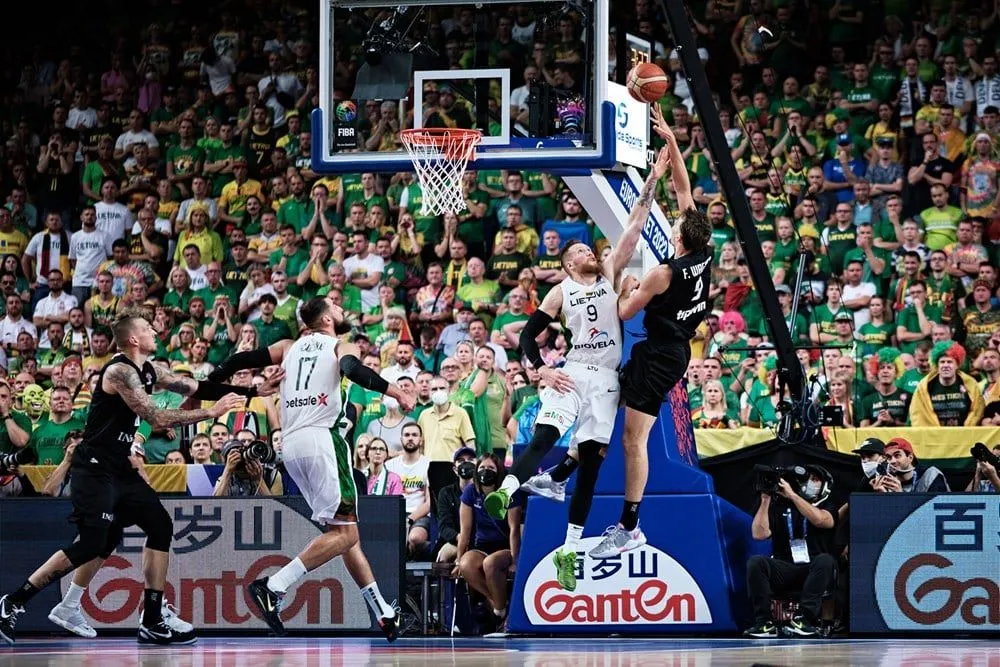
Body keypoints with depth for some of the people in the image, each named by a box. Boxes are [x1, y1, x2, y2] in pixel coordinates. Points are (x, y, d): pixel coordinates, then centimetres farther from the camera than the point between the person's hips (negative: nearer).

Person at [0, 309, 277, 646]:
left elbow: (197, 388, 16)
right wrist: (211, 413, -17)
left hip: (120, 469, 10)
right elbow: (157, 418, -22)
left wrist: (253, 392, 12)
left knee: (161, 526, 5)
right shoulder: (119, 371, -16)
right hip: (95, 469, -10)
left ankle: (152, 622, 6)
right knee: (92, 544, -16)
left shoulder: (147, 372, 12)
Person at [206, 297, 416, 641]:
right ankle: (273, 586, -25)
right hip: (321, 439, -7)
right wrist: (396, 392, -17)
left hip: (290, 445, 7)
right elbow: (353, 370, -14)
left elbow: (242, 360, 16)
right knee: (344, 533, -10)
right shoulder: (343, 348, 8)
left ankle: (383, 613, 11)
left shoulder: (289, 347, 22)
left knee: (342, 531, 12)